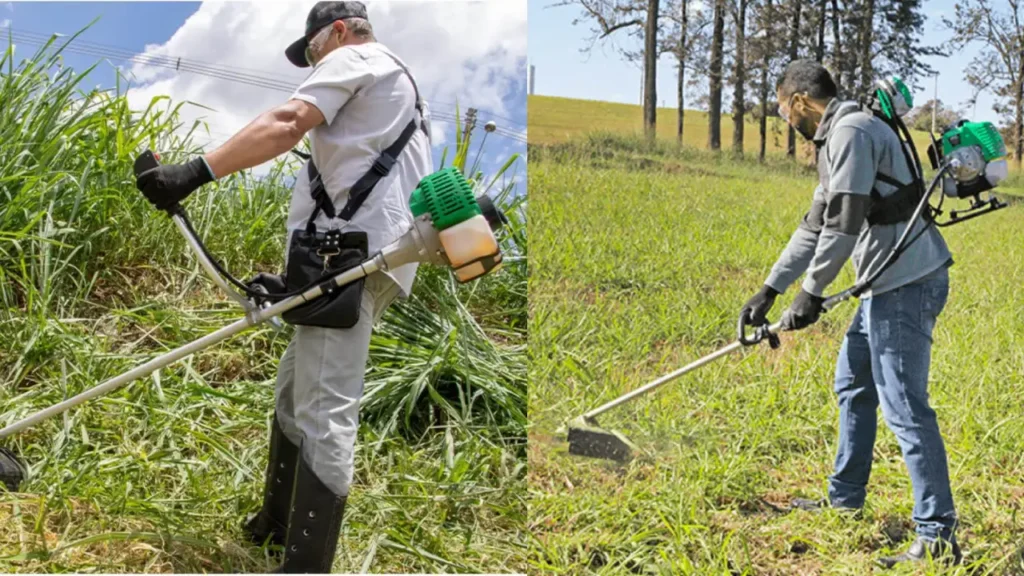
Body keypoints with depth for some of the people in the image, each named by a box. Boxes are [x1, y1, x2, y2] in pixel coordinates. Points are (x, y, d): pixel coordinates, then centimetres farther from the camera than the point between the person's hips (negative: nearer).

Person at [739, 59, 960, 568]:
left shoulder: (852, 131, -13)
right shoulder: (837, 138, 20)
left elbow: (844, 221, -20)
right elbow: (816, 226, 23)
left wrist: (811, 292, -14)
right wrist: (769, 290, 22)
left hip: (907, 283, -11)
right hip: (887, 283, 11)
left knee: (904, 407, -9)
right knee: (853, 385, 21)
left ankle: (938, 537, -4)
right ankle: (844, 499, 34)